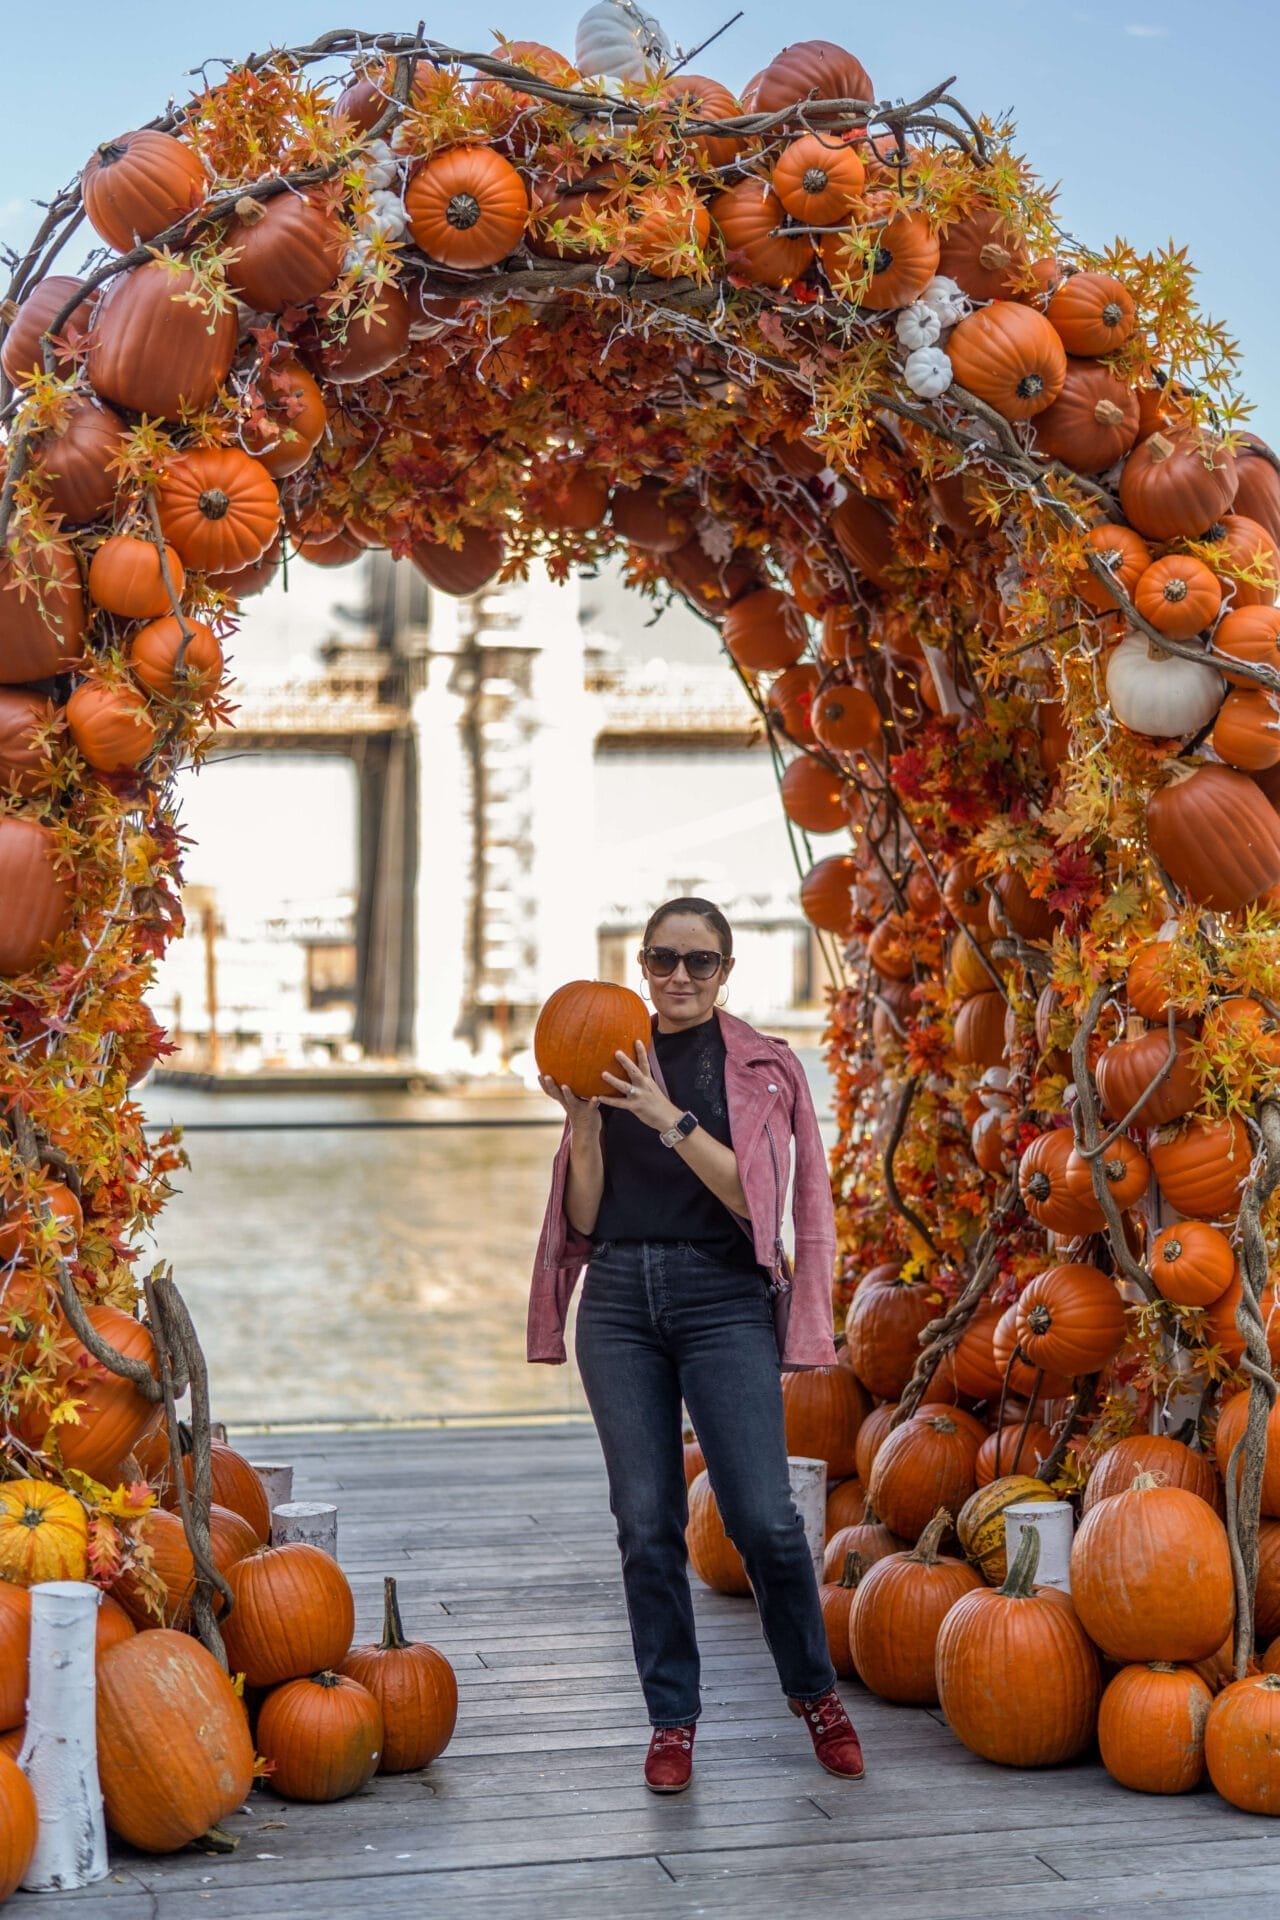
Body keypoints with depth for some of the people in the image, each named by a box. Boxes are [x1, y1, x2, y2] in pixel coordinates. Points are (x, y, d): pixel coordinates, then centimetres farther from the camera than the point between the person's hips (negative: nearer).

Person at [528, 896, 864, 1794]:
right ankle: (672, 1718, 16)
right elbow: (584, 1216, 9)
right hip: (620, 1299, 3)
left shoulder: (765, 1067, 5)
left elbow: (752, 1194, -7)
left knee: (763, 1515, -9)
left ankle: (816, 1692, 15)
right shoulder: (612, 1065, 13)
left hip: (724, 1298, -3)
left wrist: (670, 1118, -16)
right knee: (646, 1521, 3)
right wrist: (583, 1120, -5)